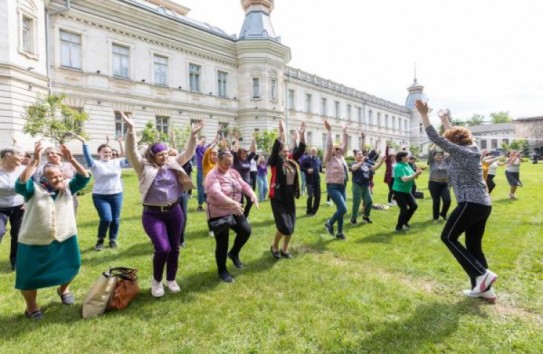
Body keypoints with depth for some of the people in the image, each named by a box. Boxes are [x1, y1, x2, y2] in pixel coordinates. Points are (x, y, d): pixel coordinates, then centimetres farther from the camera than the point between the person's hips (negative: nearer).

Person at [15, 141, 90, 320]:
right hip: (35, 243, -3)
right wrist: (34, 161, -38)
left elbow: (84, 177, -12)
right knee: (29, 276, 8)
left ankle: (64, 289, 47)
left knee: (70, 268, 16)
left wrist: (72, 160, -25)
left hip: (65, 239, 3)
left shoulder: (68, 187, -2)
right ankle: (31, 307, 31)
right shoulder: (34, 190, -11)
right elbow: (21, 183, -31)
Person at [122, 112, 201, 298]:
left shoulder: (173, 164, 8)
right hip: (153, 214, -4)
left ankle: (171, 280, 31)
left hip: (174, 212, 4)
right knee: (162, 248, -14)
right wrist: (131, 129, -27)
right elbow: (132, 152, -15)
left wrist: (193, 135, -6)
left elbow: (188, 153, 7)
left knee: (174, 248, 11)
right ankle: (156, 281, 14)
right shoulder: (144, 167, -3)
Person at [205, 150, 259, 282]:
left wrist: (252, 195, -19)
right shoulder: (212, 175, -18)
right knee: (222, 243, 1)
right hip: (218, 214, -7)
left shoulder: (234, 172, 6)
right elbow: (216, 193, -34)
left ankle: (234, 253, 22)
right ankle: (222, 271, 21)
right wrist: (232, 203, -47)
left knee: (246, 230, -5)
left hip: (234, 211, 7)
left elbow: (244, 185, 2)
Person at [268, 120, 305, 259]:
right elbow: (275, 149, -22)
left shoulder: (292, 161, 7)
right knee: (283, 225, -9)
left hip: (290, 197, 6)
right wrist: (280, 133, -30)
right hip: (277, 197, -6)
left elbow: (301, 150, 4)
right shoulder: (275, 162, -7)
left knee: (291, 226, 9)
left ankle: (284, 249, 29)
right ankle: (274, 247, 18)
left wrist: (302, 135, -8)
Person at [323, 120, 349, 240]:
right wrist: (329, 131, -21)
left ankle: (340, 232, 20)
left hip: (342, 187, 8)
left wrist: (345, 133, 20)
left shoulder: (340, 157, 12)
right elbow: (329, 146, -18)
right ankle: (329, 223, 5)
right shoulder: (330, 158, -7)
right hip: (333, 187, -8)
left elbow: (345, 145, 20)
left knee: (341, 209, 10)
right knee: (343, 209, -17)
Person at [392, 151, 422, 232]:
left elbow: (413, 176, 8)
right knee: (404, 209, -6)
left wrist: (417, 173, -12)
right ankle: (399, 227, 13)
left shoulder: (407, 165, 7)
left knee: (414, 206, 10)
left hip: (407, 191, 9)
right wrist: (415, 174, -27)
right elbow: (404, 179, -28)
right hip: (399, 191, -9)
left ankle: (405, 222, 28)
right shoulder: (399, 166, -19)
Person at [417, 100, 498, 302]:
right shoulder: (471, 150, 14)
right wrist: (444, 119, 42)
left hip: (470, 204, -9)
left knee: (448, 237, 0)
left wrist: (424, 114, -10)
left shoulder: (459, 151, -9)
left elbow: (435, 138, -13)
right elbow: (455, 134, 31)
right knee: (474, 246, 13)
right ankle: (485, 289, 16)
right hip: (484, 205, 9)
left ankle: (482, 274, -6)